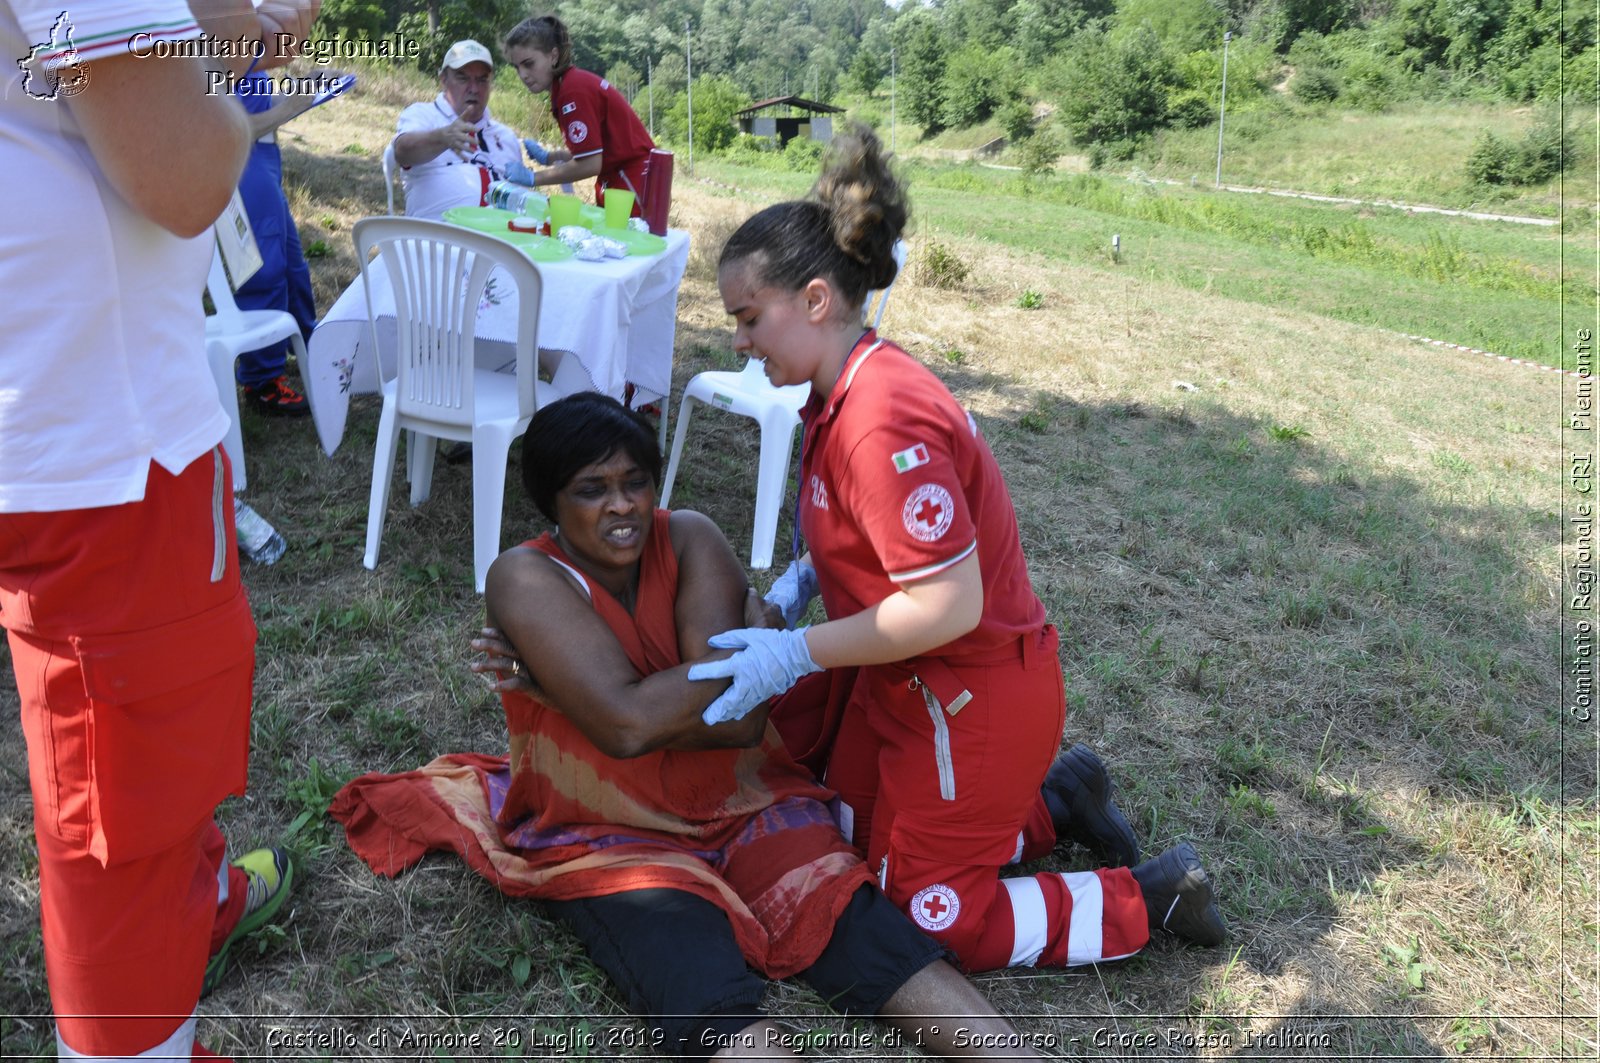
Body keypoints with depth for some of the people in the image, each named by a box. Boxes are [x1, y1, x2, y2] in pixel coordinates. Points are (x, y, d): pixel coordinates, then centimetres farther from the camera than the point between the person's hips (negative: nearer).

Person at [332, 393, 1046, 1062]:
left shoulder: (689, 539, -4)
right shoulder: (527, 577, -12)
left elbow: (741, 719, -16)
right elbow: (625, 724, -26)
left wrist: (598, 697, -20)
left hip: (745, 803, 4)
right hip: (608, 837, -3)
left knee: (877, 943, -17)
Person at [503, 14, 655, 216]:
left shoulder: (574, 89, -18)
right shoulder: (574, 82, 8)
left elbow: (589, 164, -19)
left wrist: (532, 178, -11)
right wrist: (548, 157, 4)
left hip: (633, 183, -9)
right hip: (617, 183, 9)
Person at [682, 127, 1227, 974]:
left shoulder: (882, 425, -30)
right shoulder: (848, 390, 1)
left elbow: (947, 605, -30)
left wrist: (793, 655, -24)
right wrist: (793, 589, -1)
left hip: (974, 699, -9)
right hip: (905, 681, 9)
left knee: (928, 921, 4)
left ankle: (1150, 901, 17)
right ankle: (1056, 797, 29)